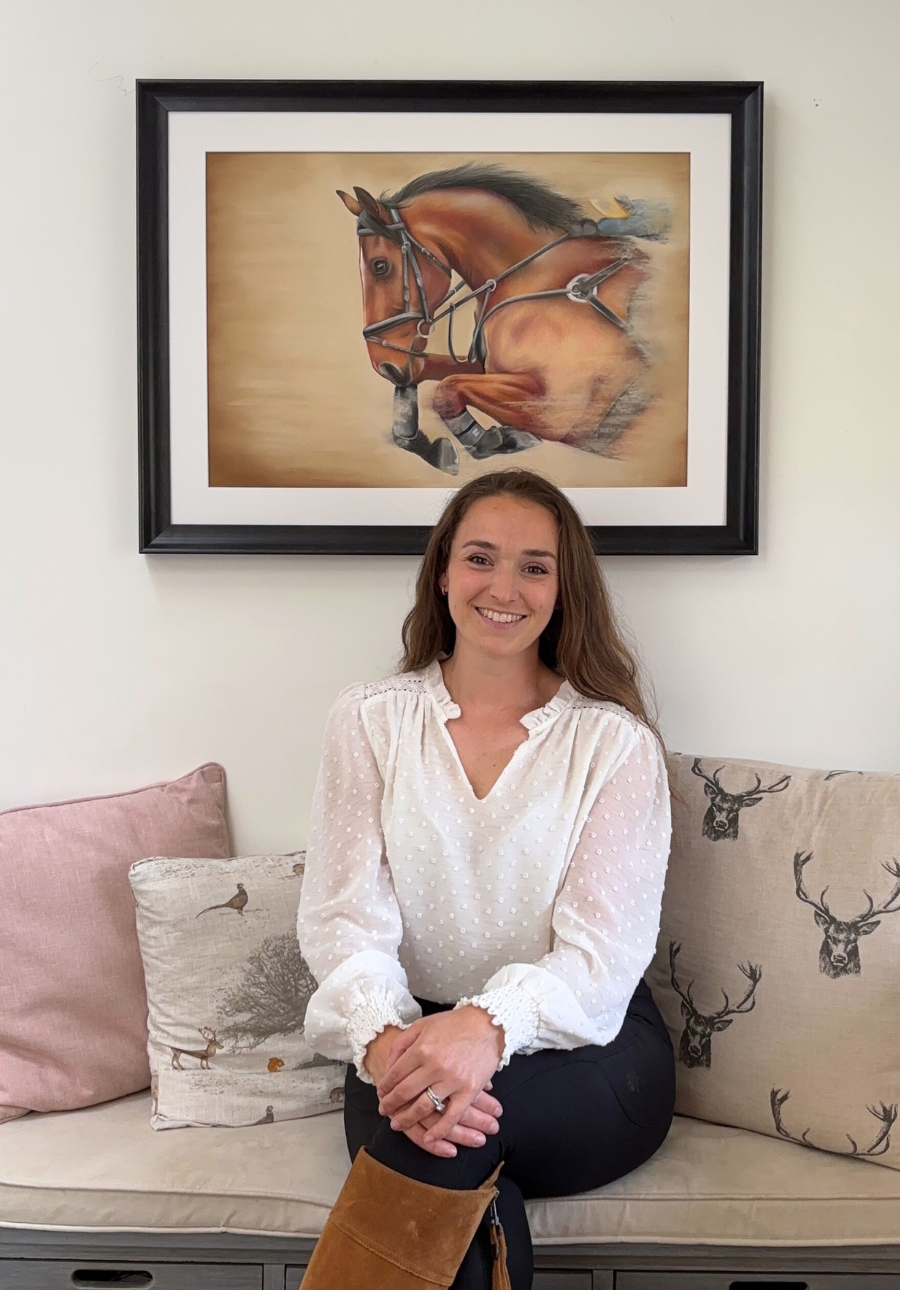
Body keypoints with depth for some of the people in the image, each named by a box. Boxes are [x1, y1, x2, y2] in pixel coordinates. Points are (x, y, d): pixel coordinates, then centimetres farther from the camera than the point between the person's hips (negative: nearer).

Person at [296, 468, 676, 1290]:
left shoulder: (615, 742, -3)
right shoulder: (370, 721, 2)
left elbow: (603, 952, -11)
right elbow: (344, 915, -6)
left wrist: (491, 1026, -32)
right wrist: (382, 1037, -27)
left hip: (584, 1048, 0)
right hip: (416, 1033, 1)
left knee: (459, 1114, -33)